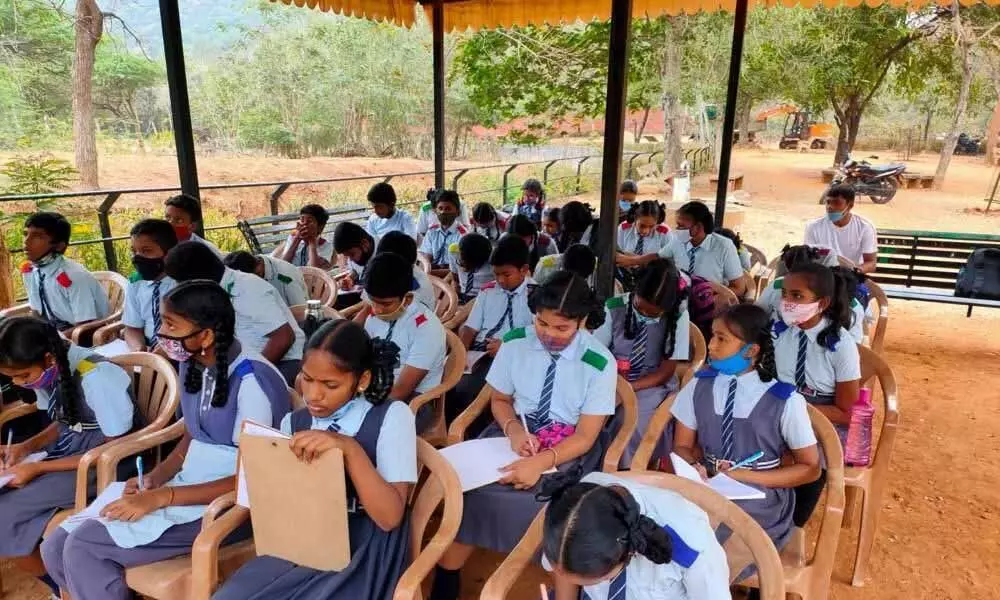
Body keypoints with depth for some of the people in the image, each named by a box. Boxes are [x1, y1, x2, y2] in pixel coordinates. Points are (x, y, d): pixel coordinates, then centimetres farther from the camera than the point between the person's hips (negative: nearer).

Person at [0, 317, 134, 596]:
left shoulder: (96, 377, -26)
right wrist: (26, 447, -4)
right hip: (70, 448, 8)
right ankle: (58, 580, 12)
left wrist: (39, 469, -20)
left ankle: (61, 583, 10)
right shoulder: (50, 370, -3)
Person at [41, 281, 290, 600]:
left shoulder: (251, 380, -23)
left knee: (82, 547, -14)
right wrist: (156, 477, -2)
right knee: (56, 547, 0)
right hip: (189, 482, 8)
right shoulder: (192, 364, 4)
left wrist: (162, 497, -21)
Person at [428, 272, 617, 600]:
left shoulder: (600, 362, -13)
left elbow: (585, 437, -13)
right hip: (515, 434, 3)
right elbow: (499, 400, 7)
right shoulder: (515, 342, -4)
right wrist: (513, 430, -15)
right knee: (466, 485, -21)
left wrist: (540, 462, -29)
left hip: (567, 448, -2)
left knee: (539, 498, -31)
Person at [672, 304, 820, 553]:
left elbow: (810, 468, 0)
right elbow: (682, 446, 7)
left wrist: (748, 477, -12)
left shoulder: (786, 401, -10)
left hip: (760, 505, -3)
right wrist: (695, 467, -17)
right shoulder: (699, 386, 0)